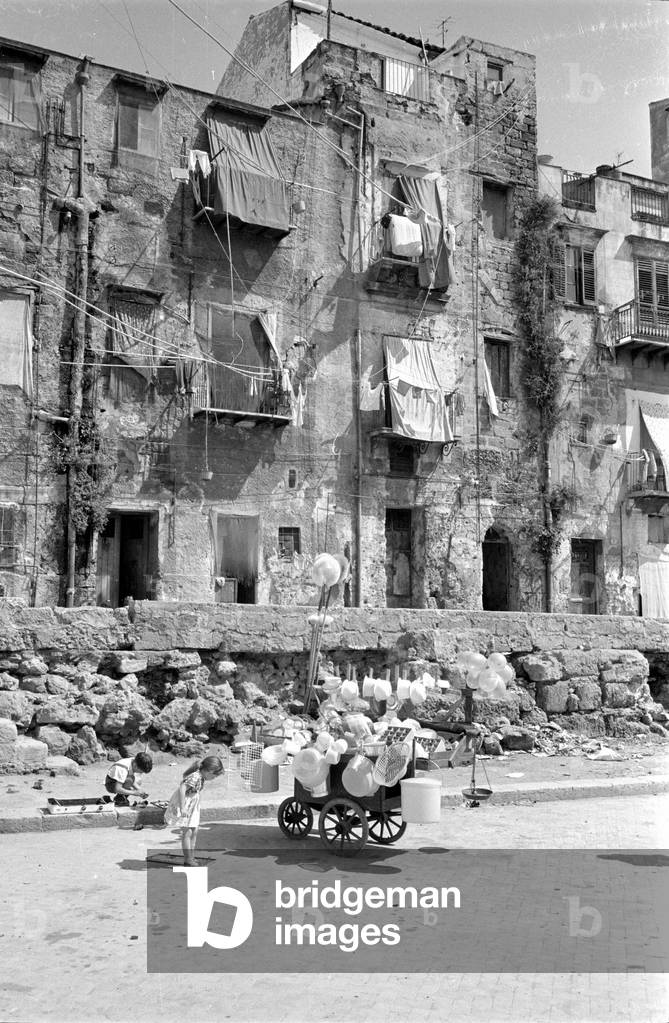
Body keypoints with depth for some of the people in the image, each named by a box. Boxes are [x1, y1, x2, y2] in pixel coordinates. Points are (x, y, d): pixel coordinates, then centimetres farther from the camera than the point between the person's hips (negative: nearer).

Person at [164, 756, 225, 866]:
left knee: (194, 832, 11)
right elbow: (182, 789, -34)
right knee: (187, 832, -5)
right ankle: (188, 860, 1)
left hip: (192, 807, 10)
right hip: (184, 808, -10)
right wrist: (182, 808, -33)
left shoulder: (201, 777, 3)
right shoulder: (195, 777, -26)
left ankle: (191, 857, 20)